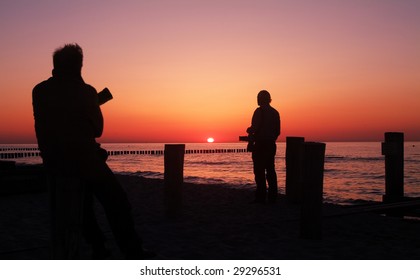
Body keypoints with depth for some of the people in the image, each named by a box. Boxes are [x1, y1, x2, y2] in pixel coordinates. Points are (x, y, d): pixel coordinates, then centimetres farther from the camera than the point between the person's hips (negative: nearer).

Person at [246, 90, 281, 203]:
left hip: (260, 145, -7)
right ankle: (272, 196, 13)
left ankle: (261, 197, -6)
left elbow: (255, 128, -16)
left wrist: (249, 130, 5)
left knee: (259, 171, -4)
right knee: (270, 170, 12)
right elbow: (278, 131, 13)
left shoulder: (259, 111, -10)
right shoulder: (275, 112, 11)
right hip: (271, 145, 7)